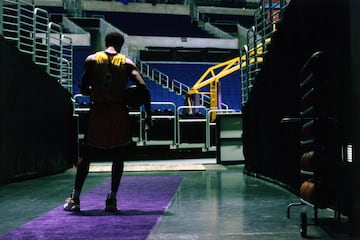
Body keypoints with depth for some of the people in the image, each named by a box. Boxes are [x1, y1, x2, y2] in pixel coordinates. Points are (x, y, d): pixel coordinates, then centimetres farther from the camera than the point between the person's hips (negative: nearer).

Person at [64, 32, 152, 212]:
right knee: (118, 156, 10)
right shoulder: (127, 63, 2)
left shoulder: (91, 60, 3)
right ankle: (112, 199, 7)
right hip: (119, 113, -1)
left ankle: (75, 198, 12)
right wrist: (148, 114, -1)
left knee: (86, 155, 11)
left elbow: (83, 89, 0)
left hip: (97, 111, 1)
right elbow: (143, 88, -7)